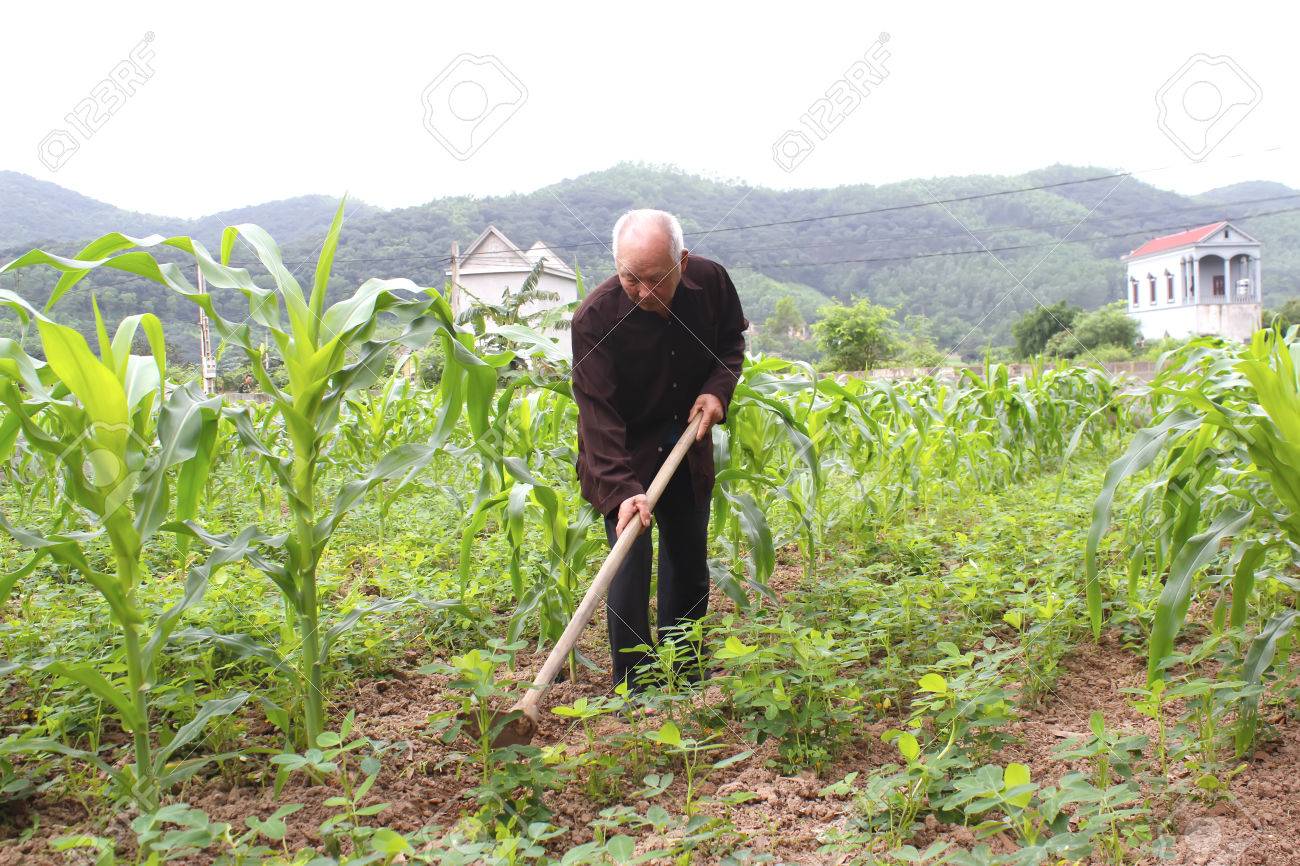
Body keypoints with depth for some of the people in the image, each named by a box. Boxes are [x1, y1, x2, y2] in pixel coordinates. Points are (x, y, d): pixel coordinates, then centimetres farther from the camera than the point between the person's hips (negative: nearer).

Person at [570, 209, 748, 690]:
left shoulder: (711, 281, -15)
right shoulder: (595, 319, -28)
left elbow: (731, 339, 6)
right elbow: (598, 413, -31)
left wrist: (718, 389, -13)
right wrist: (622, 489, -41)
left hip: (687, 443, 5)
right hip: (622, 452, -4)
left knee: (689, 560, 12)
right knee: (630, 565, -11)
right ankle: (632, 687, 3)